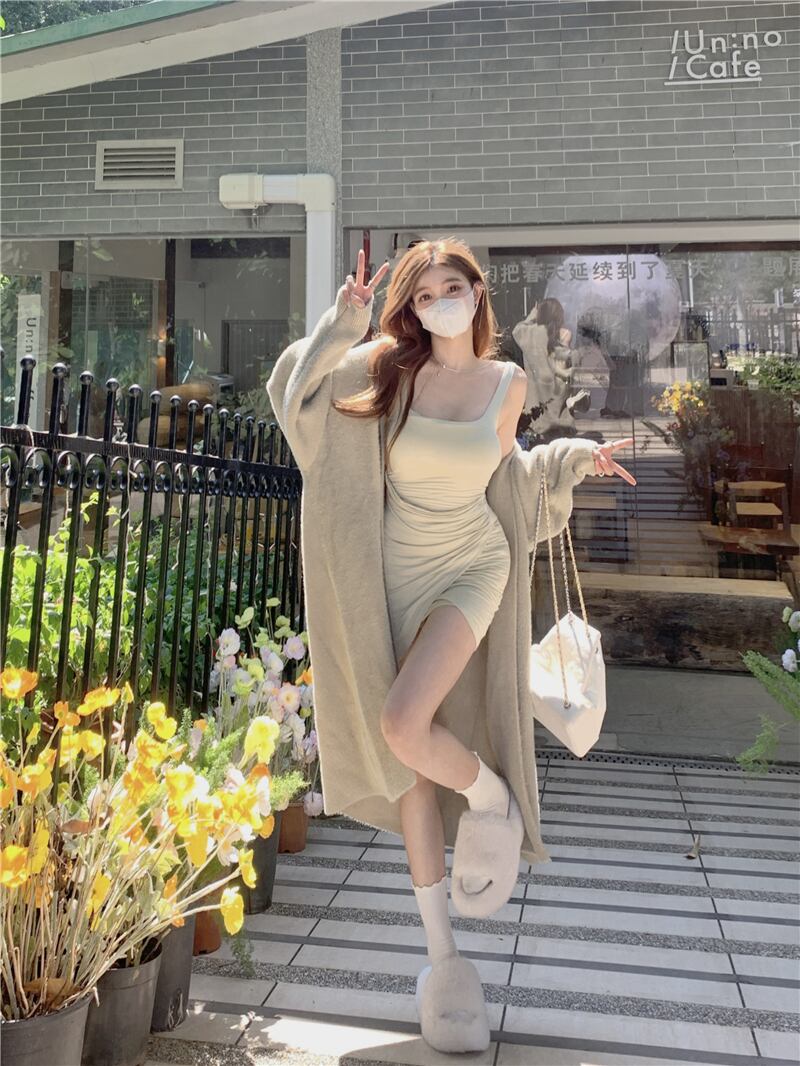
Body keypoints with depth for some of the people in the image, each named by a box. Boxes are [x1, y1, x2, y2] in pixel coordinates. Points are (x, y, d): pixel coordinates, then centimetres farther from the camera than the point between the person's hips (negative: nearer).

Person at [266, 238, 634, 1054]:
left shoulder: (507, 382, 1)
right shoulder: (389, 369, -4)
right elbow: (295, 392, -7)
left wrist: (572, 460, 7)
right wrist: (343, 324, -13)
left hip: (472, 573, -1)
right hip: (397, 579, 1)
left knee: (403, 725, -27)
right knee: (411, 771, 5)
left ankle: (492, 795, 7)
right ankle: (440, 954, 22)